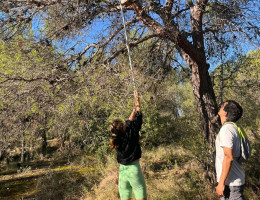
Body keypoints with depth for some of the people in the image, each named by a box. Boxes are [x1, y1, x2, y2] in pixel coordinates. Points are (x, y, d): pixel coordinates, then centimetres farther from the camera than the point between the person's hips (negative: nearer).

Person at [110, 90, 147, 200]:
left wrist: (133, 110, 24)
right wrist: (138, 103, 12)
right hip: (134, 168, -5)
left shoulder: (116, 139, 1)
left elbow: (129, 122, 14)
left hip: (122, 170, 5)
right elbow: (137, 119, 1)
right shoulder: (131, 134, -13)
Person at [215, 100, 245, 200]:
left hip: (230, 182, -10)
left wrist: (221, 182, -23)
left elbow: (228, 157, -26)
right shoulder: (234, 128, 10)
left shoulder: (226, 129, -20)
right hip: (236, 180, 10)